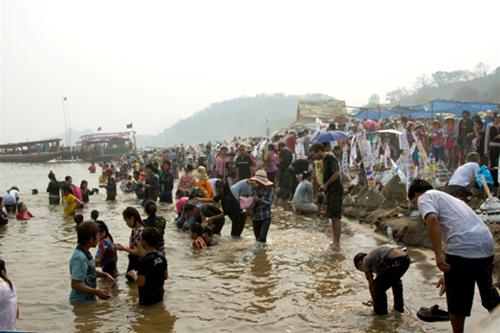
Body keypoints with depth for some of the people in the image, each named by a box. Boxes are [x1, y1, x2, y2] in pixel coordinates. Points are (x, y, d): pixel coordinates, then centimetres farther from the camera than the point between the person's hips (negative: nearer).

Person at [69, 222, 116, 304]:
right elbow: (75, 284, -27)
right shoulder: (80, 258, -26)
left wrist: (105, 275, 5)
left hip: (88, 299, 9)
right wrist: (97, 292, -29)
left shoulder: (85, 253, 3)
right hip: (81, 302, -9)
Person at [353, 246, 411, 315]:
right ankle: (399, 307, 40)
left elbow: (371, 284, 20)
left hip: (392, 262, -8)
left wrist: (373, 299, 35)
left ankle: (380, 310, 23)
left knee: (378, 287, 12)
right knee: (396, 281, 37)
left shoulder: (366, 261, 18)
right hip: (405, 258, 8)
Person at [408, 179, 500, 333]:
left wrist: (438, 254, -19)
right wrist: (449, 274, 36)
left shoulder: (425, 197, 8)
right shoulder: (448, 198, 33)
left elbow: (432, 219, -16)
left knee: (457, 299, 10)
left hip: (463, 249, -8)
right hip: (487, 245, 8)